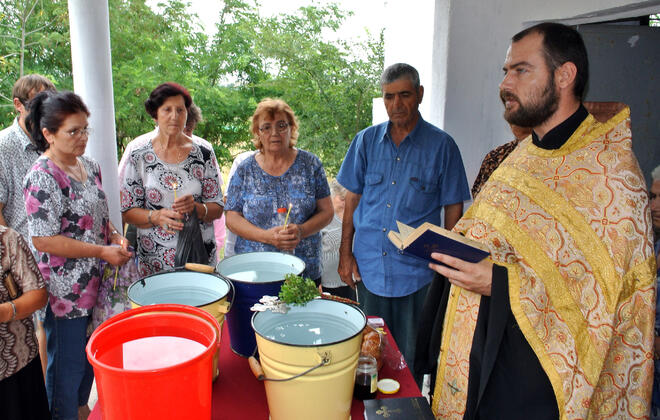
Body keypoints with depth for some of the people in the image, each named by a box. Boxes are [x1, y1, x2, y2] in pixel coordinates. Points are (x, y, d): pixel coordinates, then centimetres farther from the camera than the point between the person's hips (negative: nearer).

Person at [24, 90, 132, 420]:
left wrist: (115, 236, -2)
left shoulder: (89, 166, 5)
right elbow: (43, 241, -21)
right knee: (68, 364, 9)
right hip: (64, 291, -8)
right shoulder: (42, 178, -19)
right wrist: (103, 251, -21)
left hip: (95, 284, 8)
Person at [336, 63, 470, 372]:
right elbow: (352, 198, 9)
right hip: (369, 267, 3)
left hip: (417, 272, -2)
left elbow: (453, 209, 0)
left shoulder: (441, 145, -4)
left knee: (411, 358, 9)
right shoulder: (366, 141, 4)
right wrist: (346, 252, 5)